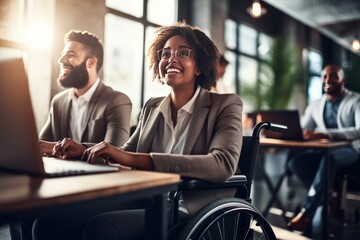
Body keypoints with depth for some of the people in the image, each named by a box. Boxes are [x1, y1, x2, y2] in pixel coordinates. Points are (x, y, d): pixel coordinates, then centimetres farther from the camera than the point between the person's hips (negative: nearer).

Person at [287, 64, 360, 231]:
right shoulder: (315, 105, 13)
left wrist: (327, 134, -34)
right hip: (325, 152, 5)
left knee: (328, 159, -39)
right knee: (296, 162, -26)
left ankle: (307, 212, -34)